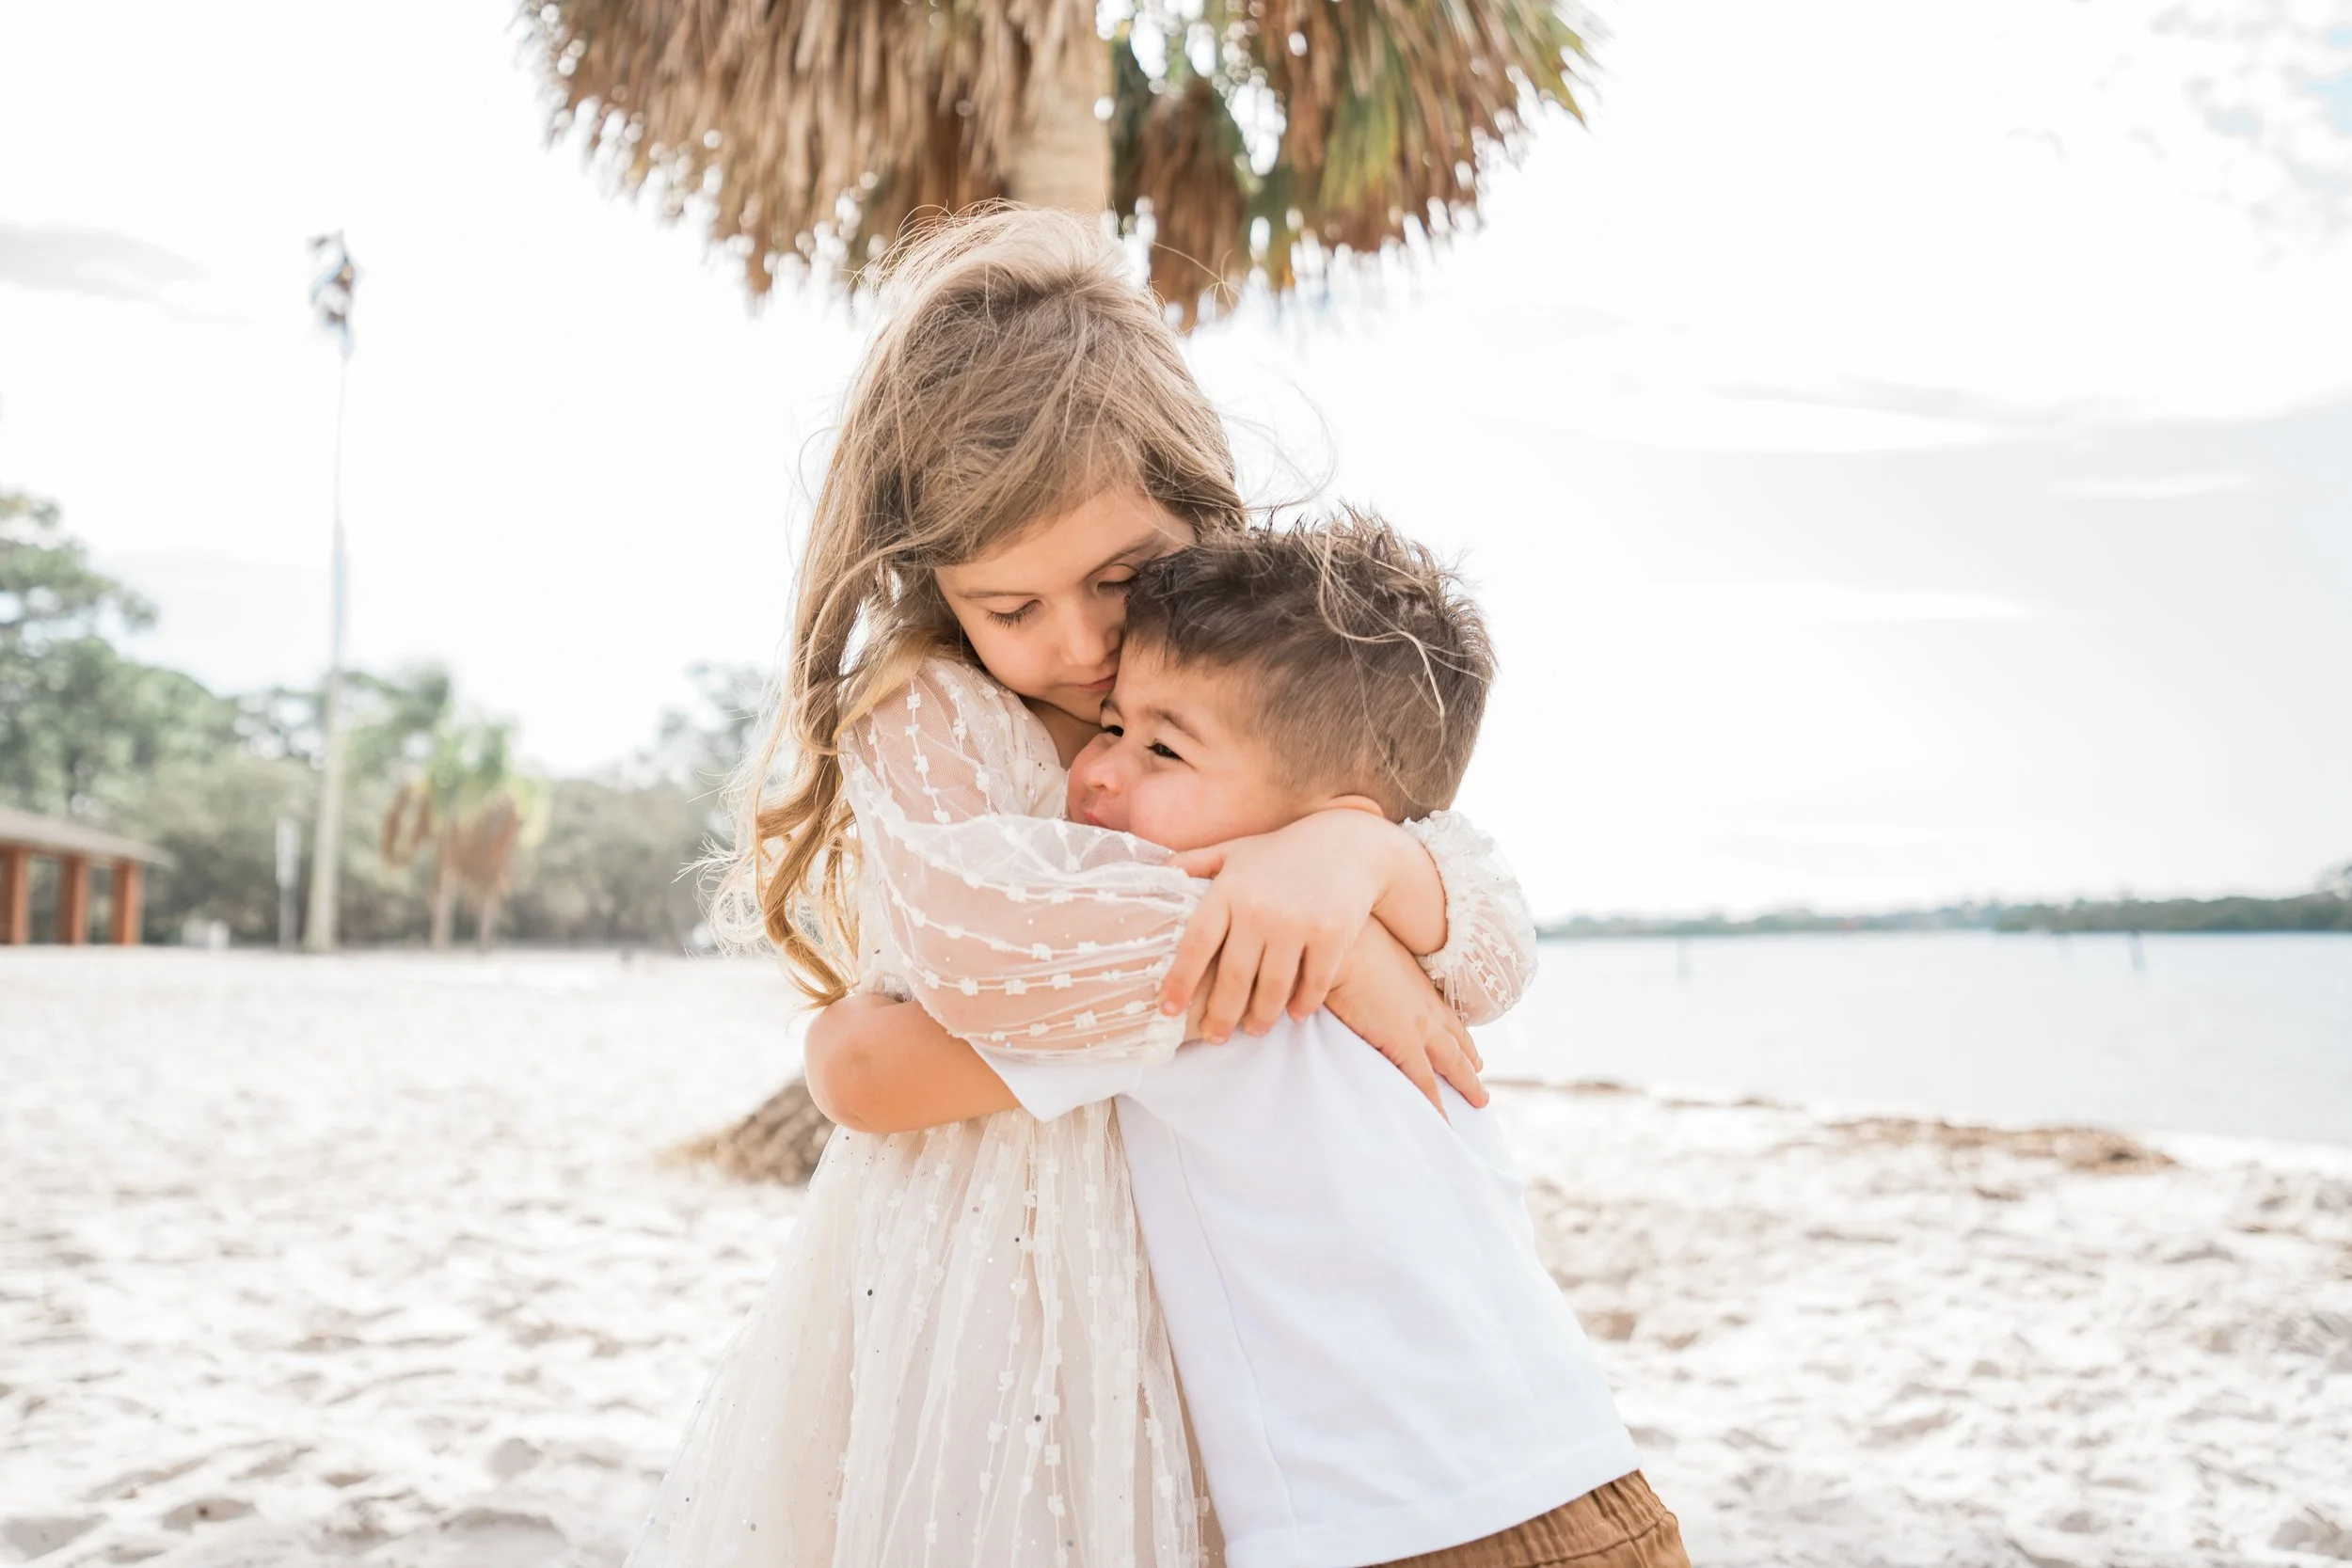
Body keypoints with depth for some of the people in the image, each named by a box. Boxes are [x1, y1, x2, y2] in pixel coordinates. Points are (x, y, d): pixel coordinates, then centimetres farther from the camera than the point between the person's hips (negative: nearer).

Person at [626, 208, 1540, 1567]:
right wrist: (1327, 958, -24)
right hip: (959, 1291, -3)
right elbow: (989, 937, -29)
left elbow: (1495, 953, -5)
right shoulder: (917, 715, -10)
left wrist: (1357, 851, -27)